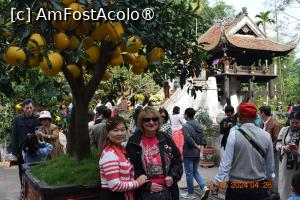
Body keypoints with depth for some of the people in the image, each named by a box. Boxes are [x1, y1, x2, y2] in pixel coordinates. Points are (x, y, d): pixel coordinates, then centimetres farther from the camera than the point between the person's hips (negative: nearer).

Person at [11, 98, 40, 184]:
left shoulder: (37, 119, -2)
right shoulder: (17, 120, -2)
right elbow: (14, 137, -1)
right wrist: (15, 151, -4)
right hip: (22, 150, 1)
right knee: (22, 171, 12)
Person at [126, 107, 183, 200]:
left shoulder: (166, 139, 5)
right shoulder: (133, 143, -5)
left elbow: (178, 161, 11)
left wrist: (173, 176, -4)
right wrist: (147, 185, -14)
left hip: (168, 191, 3)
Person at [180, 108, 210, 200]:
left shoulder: (186, 126, -13)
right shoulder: (199, 125, 7)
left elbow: (188, 139, -25)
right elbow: (203, 140, 0)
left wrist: (197, 147, -11)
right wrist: (201, 152, -5)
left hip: (188, 153, -6)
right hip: (197, 154, 6)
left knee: (189, 173, 7)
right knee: (195, 172, 19)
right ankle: (204, 188, 2)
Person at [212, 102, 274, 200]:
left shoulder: (234, 134, -15)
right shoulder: (266, 135, -4)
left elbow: (226, 162, -14)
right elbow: (270, 164, 5)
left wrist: (217, 183, -5)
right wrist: (268, 180, 22)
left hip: (237, 187, -3)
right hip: (259, 187, 3)